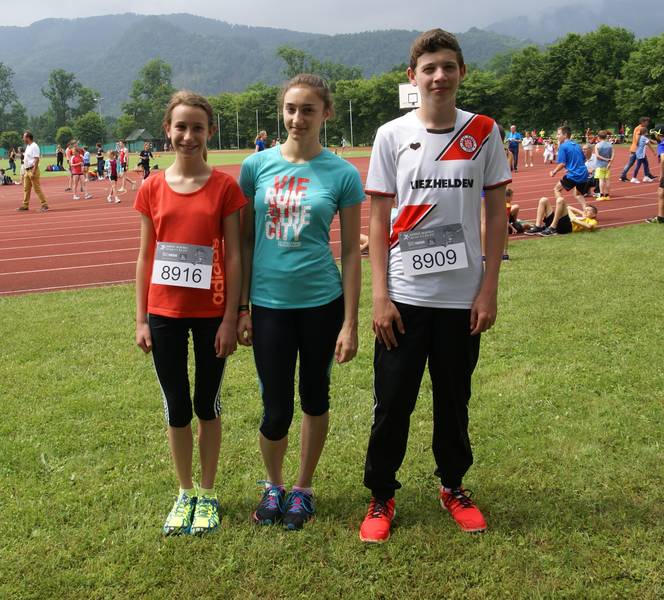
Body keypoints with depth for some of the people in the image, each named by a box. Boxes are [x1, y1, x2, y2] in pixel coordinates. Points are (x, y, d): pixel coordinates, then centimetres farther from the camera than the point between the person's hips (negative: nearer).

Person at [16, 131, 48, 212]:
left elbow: (36, 160, -20)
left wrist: (33, 172, -24)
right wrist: (25, 170, 17)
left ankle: (44, 204, -5)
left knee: (37, 188, -8)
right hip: (27, 170, 10)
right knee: (26, 188, 12)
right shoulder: (28, 146, 16)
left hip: (33, 170, -10)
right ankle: (25, 205, 18)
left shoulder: (34, 146, -14)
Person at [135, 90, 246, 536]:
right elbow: (145, 256, 5)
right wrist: (141, 319, 4)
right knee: (176, 407, 11)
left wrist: (230, 318, -8)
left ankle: (208, 494, 29)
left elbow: (233, 256, -5)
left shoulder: (225, 187, -5)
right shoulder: (152, 189, 1)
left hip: (210, 314, -2)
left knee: (207, 404, 11)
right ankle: (184, 494, 29)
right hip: (165, 314, 2)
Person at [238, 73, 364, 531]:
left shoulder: (342, 174, -4)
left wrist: (350, 324, -4)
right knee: (276, 411, 4)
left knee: (315, 398, 13)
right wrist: (242, 309, 5)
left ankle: (304, 488, 34)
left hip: (322, 303, 0)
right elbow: (246, 240, 6)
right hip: (269, 304, 1)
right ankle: (274, 485, 33)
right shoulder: (256, 166, 1)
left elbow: (351, 252, -1)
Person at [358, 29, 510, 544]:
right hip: (404, 297, -1)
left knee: (454, 401, 14)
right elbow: (378, 219, 0)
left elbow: (497, 214, 4)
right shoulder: (392, 135, -1)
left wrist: (489, 289, -2)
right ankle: (381, 496, 23)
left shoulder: (484, 133, 1)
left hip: (463, 297, 1)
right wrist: (380, 295, -5)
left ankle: (453, 487, 34)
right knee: (392, 403, 6)